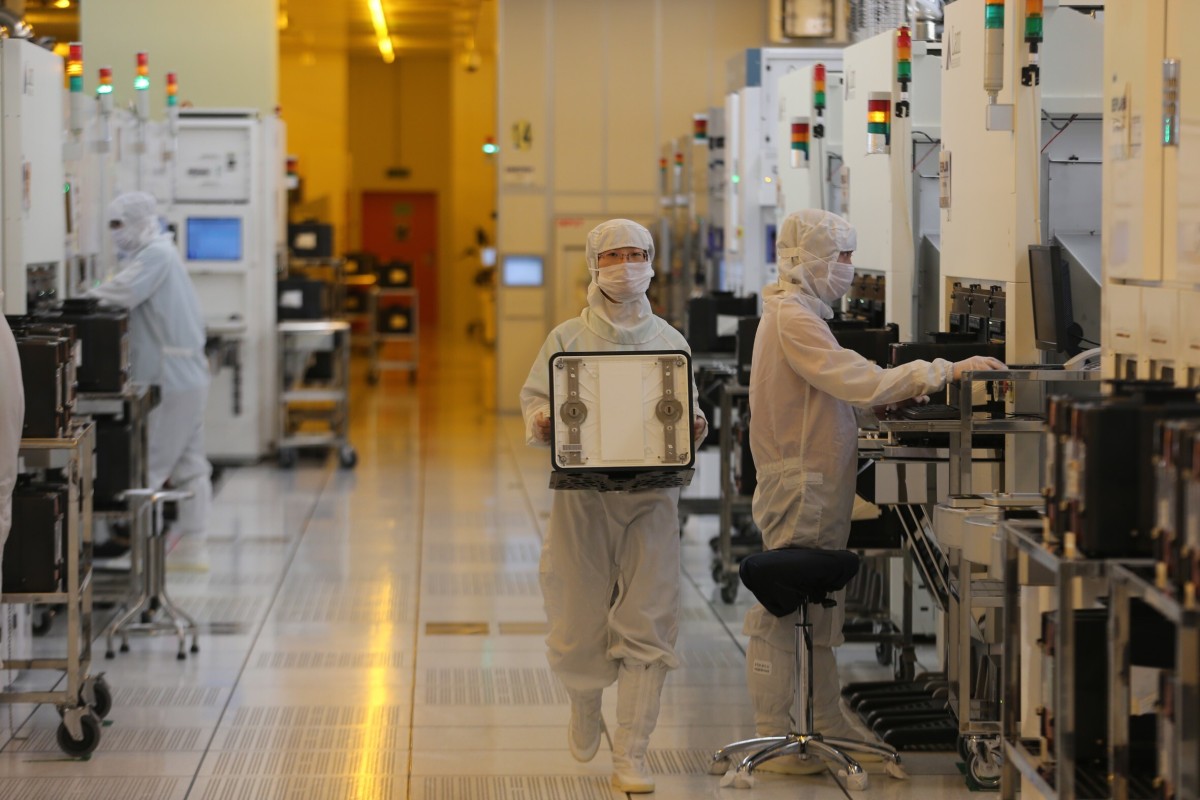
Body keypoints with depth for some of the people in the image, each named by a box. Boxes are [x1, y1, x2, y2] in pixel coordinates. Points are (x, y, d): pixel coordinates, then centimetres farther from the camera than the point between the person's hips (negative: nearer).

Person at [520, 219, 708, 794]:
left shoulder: (670, 341, 10)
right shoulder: (568, 338, 6)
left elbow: (688, 408, 14)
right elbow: (534, 399, 5)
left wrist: (695, 425, -8)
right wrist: (541, 423, -17)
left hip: (652, 495, 1)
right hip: (583, 495, -1)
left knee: (647, 626, -5)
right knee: (578, 624, 4)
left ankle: (631, 757, 1)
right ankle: (584, 705, 37)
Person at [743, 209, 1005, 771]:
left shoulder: (797, 314, 17)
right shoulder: (793, 319, -17)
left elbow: (835, 393, 19)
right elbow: (862, 383, -25)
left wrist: (891, 396, 5)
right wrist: (944, 372, -25)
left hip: (817, 491, 10)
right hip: (800, 490, -10)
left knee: (819, 616, 14)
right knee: (781, 615, -4)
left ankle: (828, 726, 21)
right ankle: (773, 740, 0)